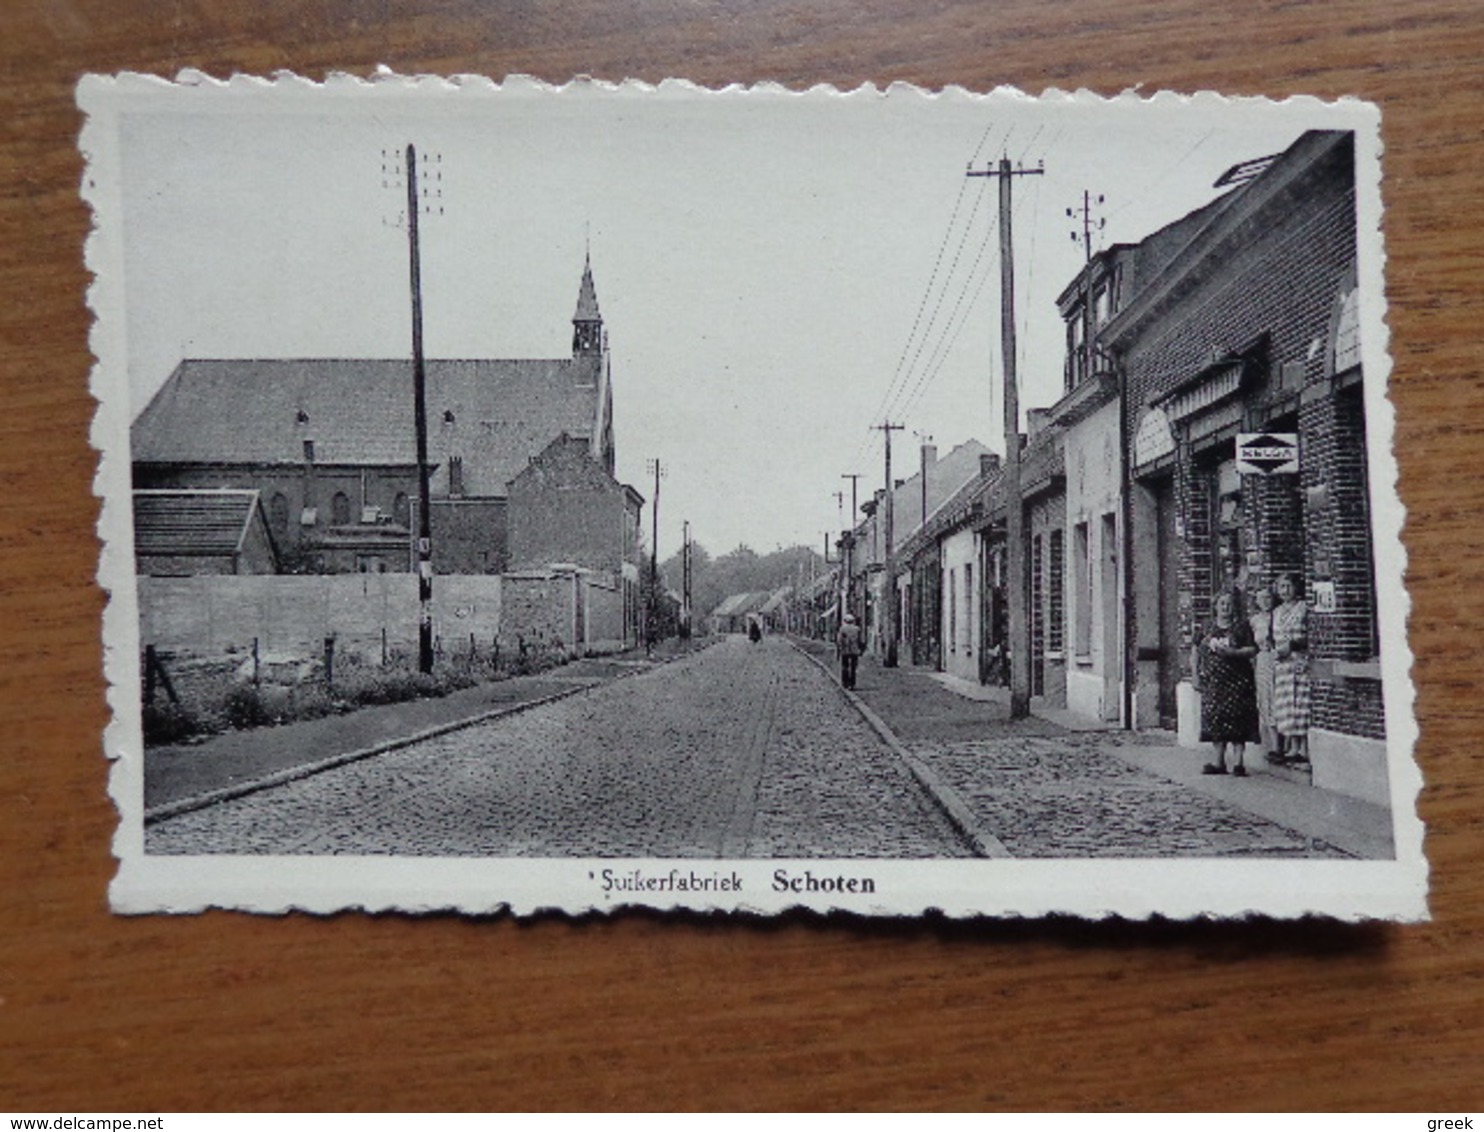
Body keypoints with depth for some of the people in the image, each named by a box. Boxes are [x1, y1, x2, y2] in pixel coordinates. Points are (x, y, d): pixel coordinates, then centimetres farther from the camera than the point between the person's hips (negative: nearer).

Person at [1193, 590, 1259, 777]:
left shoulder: (1242, 626, 2)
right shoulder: (1208, 627, 12)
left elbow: (1253, 650, -4)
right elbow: (1198, 650, 17)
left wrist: (1233, 652, -17)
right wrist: (1198, 670, 8)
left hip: (1237, 679, -3)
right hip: (1213, 679, 4)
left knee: (1237, 719, -7)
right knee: (1214, 719, 2)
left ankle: (1238, 762, -4)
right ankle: (1218, 762, 9)